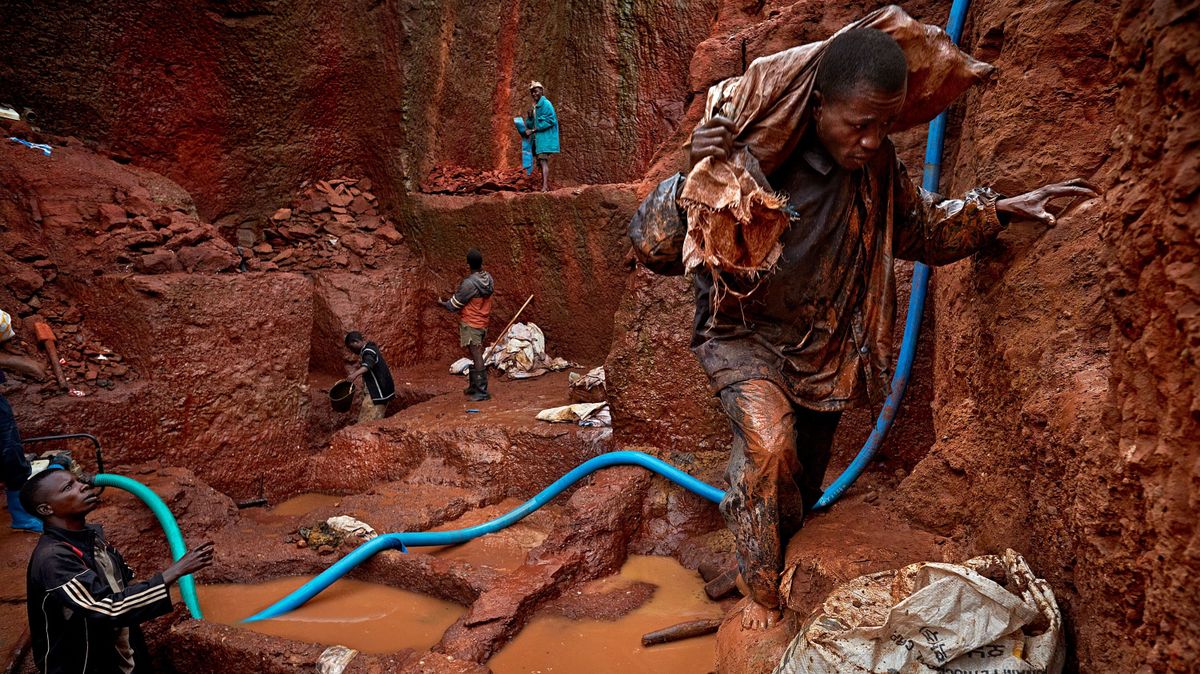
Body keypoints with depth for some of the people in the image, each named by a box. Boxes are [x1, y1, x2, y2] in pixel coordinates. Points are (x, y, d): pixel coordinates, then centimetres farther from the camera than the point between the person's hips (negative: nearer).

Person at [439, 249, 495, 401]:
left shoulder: (469, 283, -22)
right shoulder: (489, 279, 1)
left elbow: (454, 305, -10)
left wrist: (442, 303, 9)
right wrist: (458, 294, 20)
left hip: (470, 325, -8)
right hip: (483, 324, 8)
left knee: (476, 357, -6)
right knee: (475, 356, 18)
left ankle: (482, 392, -4)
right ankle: (473, 386, 29)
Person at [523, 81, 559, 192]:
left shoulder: (546, 104, -8)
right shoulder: (534, 106, 17)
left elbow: (550, 120, -16)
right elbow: (530, 124, 18)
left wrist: (533, 130, -16)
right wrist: (530, 117, -6)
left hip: (545, 136, -9)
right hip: (537, 138, 9)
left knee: (543, 160, -18)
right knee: (540, 162, 9)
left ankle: (545, 186, -25)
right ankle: (546, 186, 14)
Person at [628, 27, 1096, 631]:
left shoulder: (877, 167, -8)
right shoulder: (753, 159, -26)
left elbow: (924, 230, 12)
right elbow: (652, 249, -29)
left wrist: (999, 209, 0)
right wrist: (692, 176, -44)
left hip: (824, 349, 6)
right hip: (745, 336, -5)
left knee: (803, 479, 17)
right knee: (768, 442, -31)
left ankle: (782, 571, 46)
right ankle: (758, 592, -10)